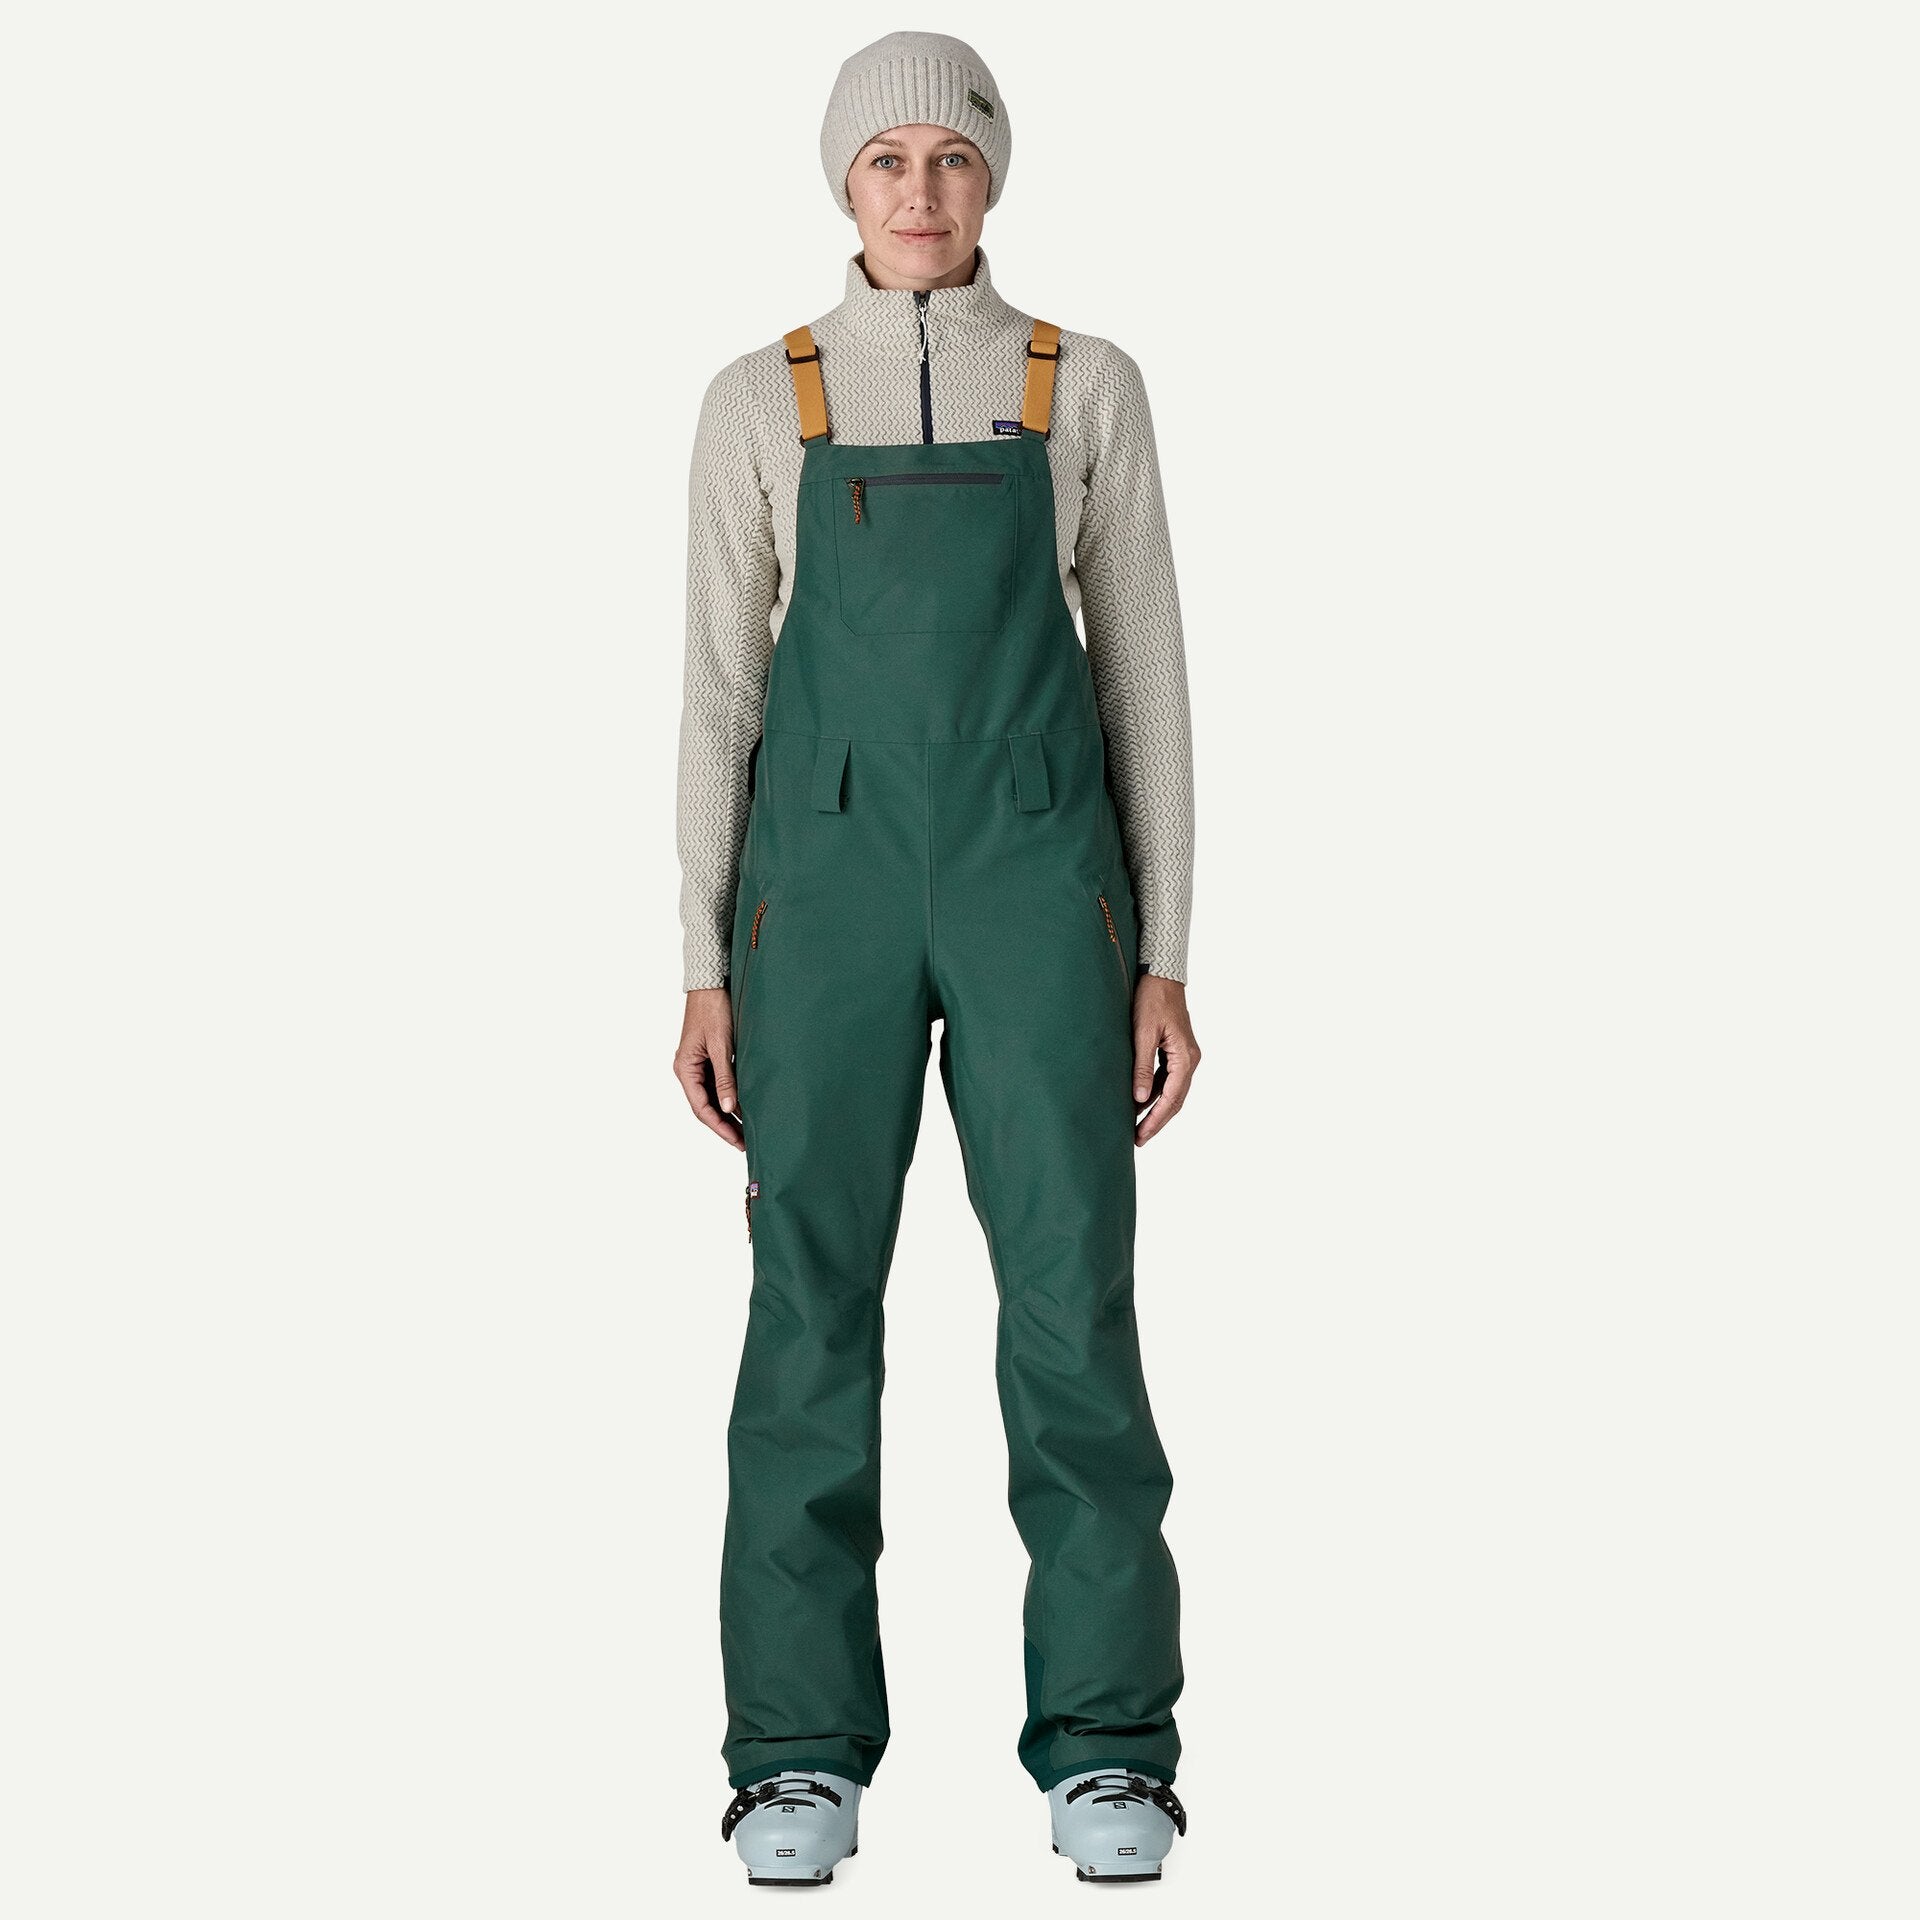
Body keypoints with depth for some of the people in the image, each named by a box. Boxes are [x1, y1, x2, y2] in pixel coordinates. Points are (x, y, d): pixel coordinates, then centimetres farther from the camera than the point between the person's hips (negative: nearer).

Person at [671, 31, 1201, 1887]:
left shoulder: (1086, 388, 6)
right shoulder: (760, 403, 6)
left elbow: (1144, 675, 7)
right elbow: (720, 691, 7)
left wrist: (1163, 960, 2)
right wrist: (705, 970, 2)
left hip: (1038, 881, 0)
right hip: (826, 879, 0)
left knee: (1073, 1296, -3)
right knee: (810, 1299, 0)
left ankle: (1102, 1744, 9)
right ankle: (801, 1750, 11)